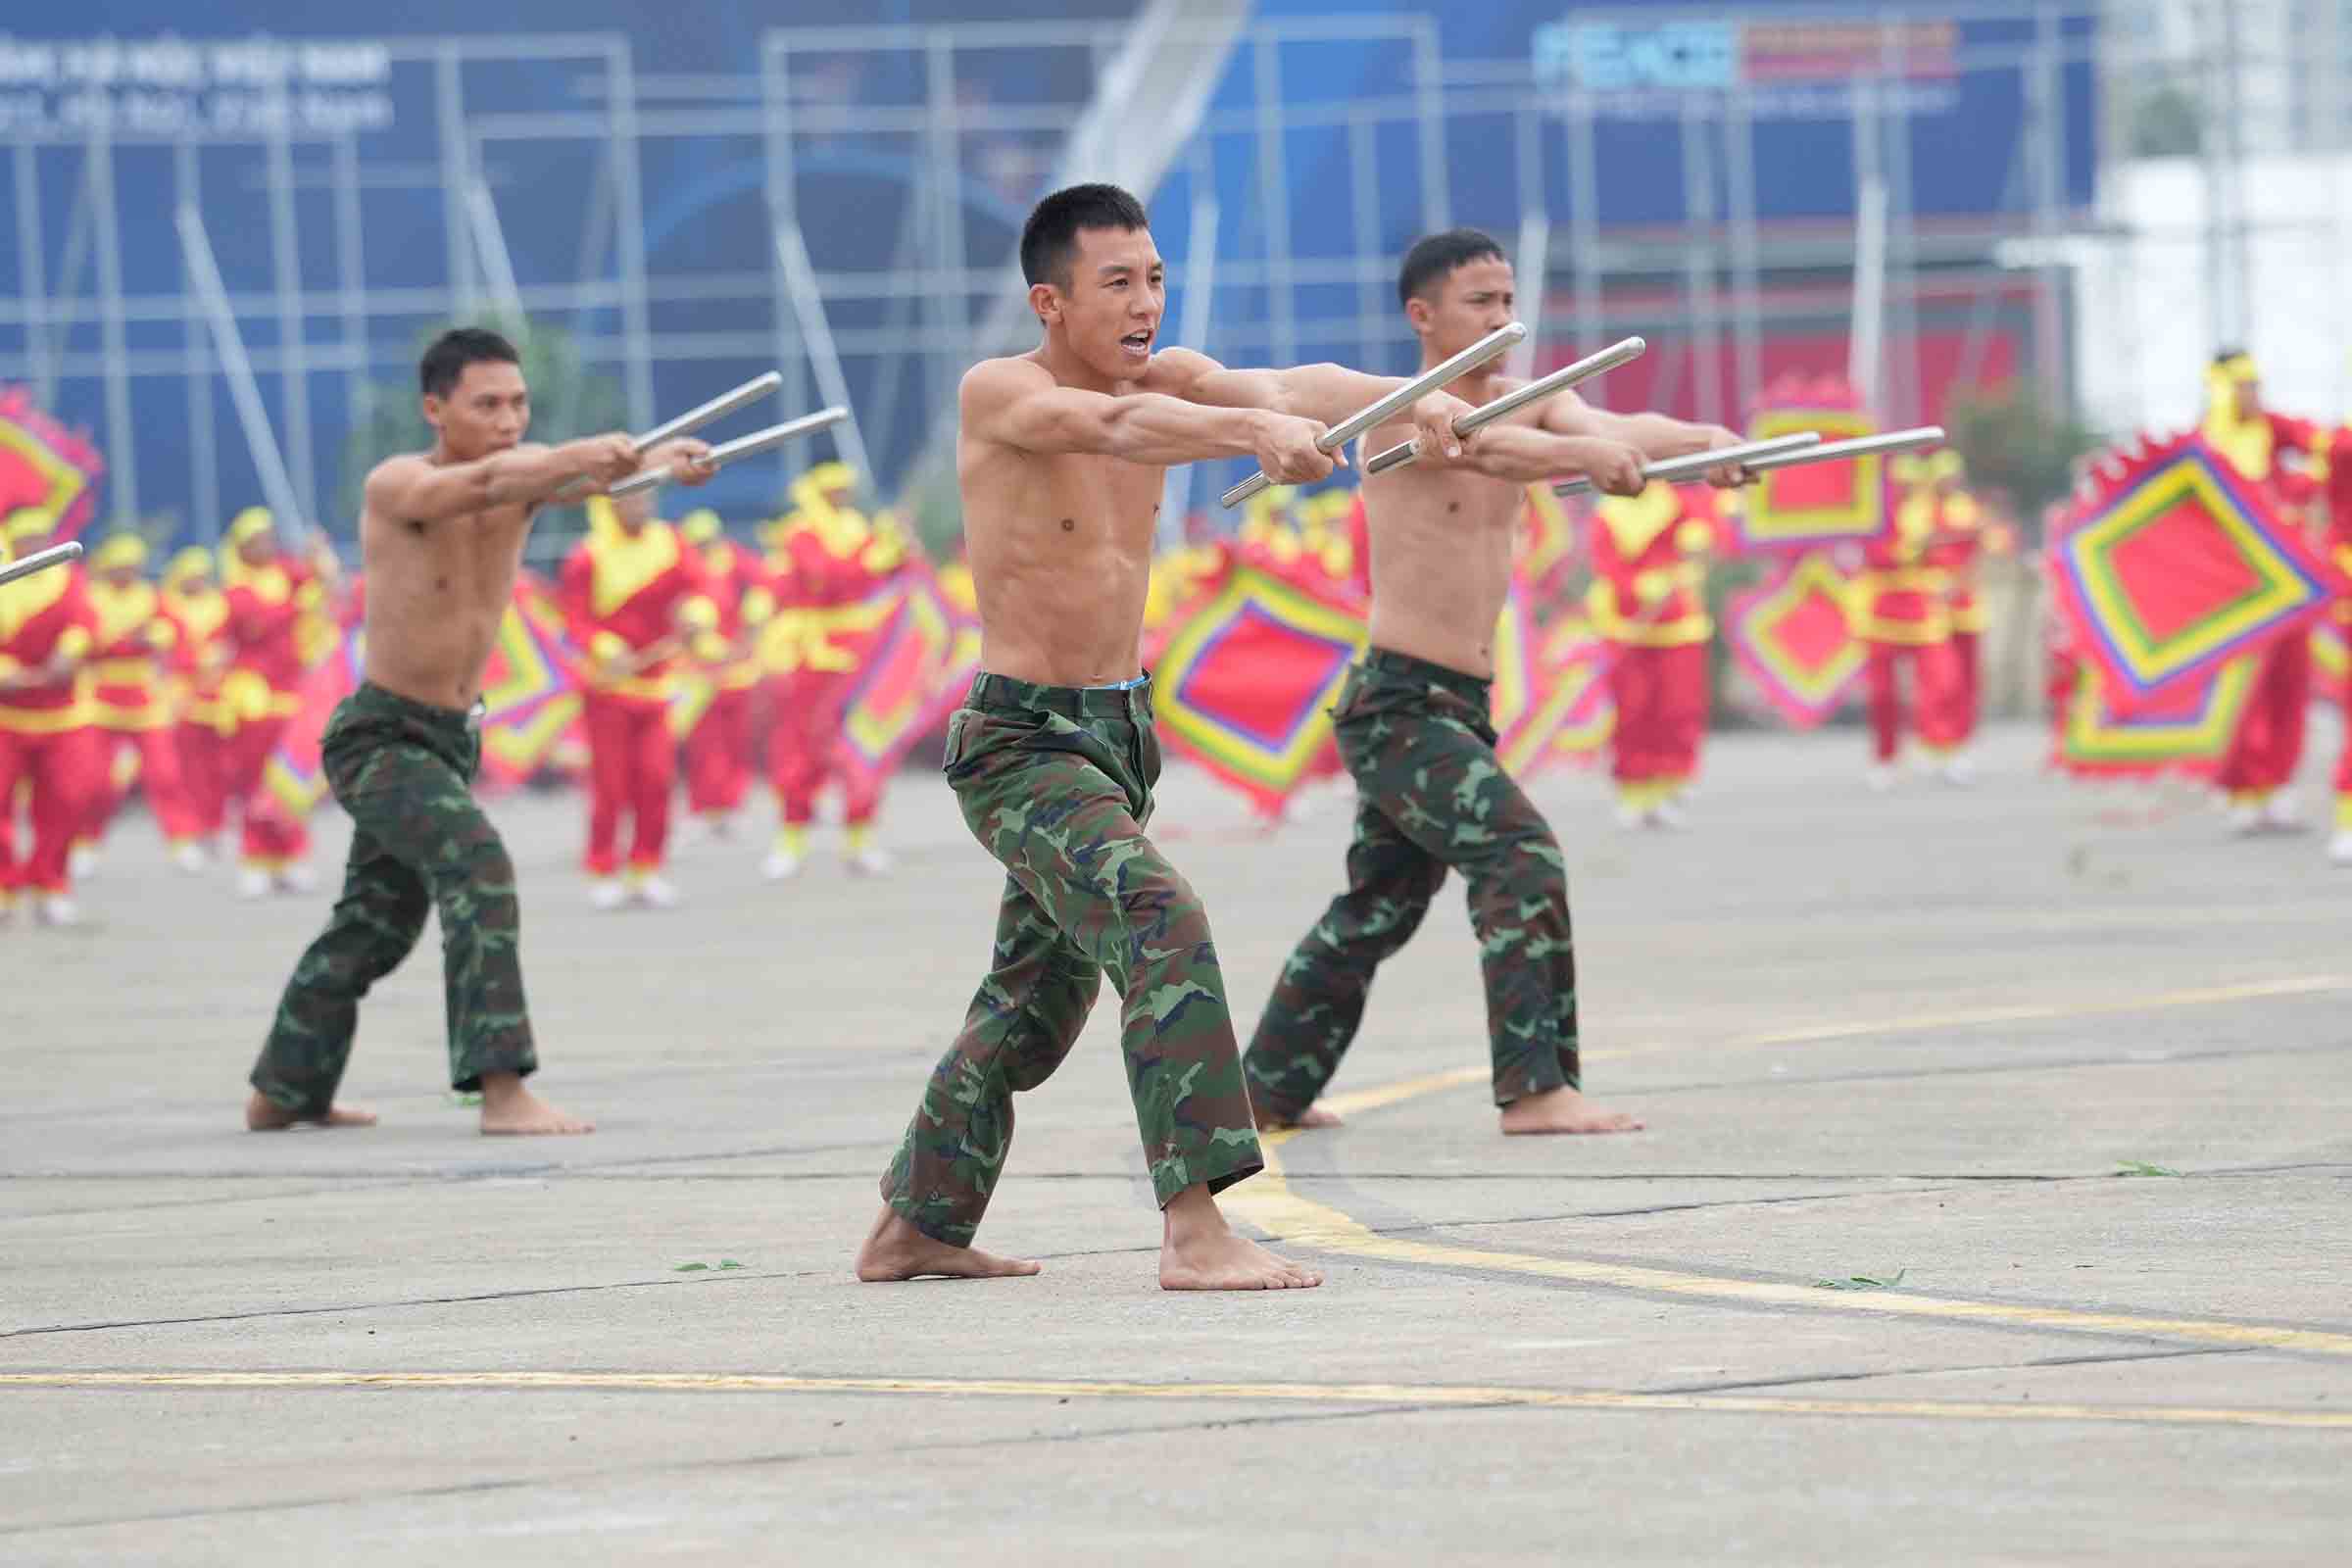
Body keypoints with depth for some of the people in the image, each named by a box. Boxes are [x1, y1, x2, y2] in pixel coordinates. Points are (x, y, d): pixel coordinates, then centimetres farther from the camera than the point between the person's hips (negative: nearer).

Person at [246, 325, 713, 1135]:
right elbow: (482, 483, -40)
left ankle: (283, 1092, 35)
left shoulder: (523, 470, -4)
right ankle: (501, 1089, -31)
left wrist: (663, 458, -47)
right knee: (477, 865, -26)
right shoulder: (396, 487, -19)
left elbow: (591, 471, -25)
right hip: (380, 737, -8)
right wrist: (577, 457, -58)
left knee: (377, 922, 19)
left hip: (452, 736, 8)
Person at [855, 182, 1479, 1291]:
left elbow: (1285, 386, -14)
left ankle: (912, 1228, 35)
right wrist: (1256, 430, -53)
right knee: (1159, 922, -26)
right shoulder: (997, 395, -16)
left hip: (1118, 731, 8)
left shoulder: (1164, 376, 3)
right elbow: (1109, 425, -36)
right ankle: (1193, 1234, -31)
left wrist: (1407, 398, -34)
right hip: (1020, 744, -8)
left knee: (1036, 999, 19)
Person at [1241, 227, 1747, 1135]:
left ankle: (1267, 1091, 32)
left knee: (1377, 908, 18)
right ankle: (1535, 1089, -26)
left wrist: (1701, 440, -33)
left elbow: (1610, 428, -10)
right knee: (1521, 854, -23)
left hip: (1457, 708, 9)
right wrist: (1589, 453, -52)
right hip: (1396, 704, -9)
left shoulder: (1532, 404, 9)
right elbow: (1478, 443, -34)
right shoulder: (1398, 412, -12)